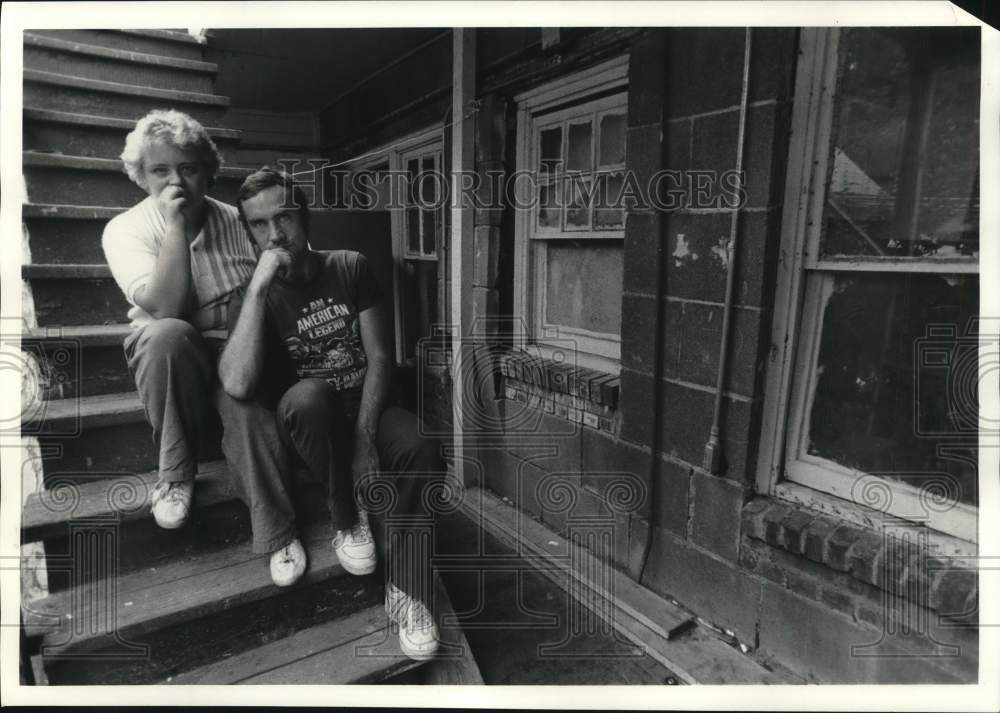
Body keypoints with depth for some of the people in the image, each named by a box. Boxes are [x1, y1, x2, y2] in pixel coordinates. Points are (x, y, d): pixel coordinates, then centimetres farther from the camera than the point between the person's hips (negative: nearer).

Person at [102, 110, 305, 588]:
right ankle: (175, 472, -16)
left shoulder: (235, 221, 0)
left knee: (250, 402, -32)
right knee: (165, 334, -36)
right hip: (169, 357, 0)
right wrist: (175, 224, -24)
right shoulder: (126, 229, -6)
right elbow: (165, 308, -22)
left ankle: (276, 532, -16)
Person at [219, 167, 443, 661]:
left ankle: (406, 591, -17)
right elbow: (238, 386, -22)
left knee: (421, 454, -31)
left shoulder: (349, 268, -1)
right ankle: (347, 520, -15)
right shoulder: (257, 294, -4)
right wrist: (259, 286, -25)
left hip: (367, 405, 1)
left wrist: (364, 433, -19)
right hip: (310, 418, -1)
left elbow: (379, 356, -5)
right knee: (308, 394, -36)